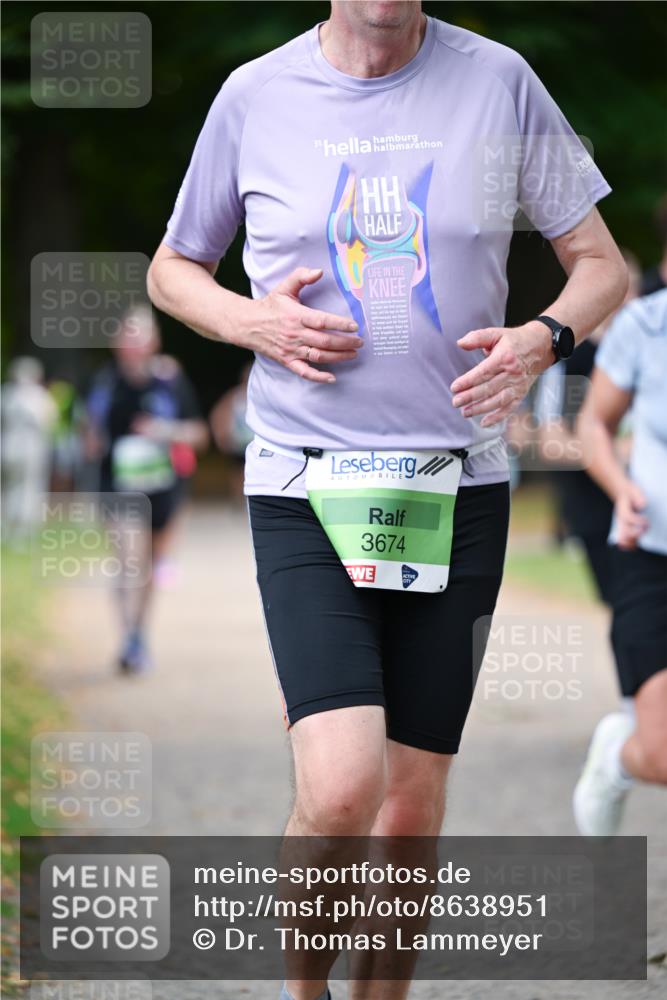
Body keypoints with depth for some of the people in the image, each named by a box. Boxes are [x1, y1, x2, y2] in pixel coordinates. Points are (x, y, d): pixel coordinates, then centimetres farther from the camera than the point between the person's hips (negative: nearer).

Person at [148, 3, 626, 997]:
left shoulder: (499, 82, 2)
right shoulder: (255, 94, 1)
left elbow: (602, 265, 9)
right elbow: (172, 270, 15)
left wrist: (543, 338, -12)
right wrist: (248, 321, -6)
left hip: (459, 492, 2)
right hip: (305, 490, -1)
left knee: (412, 806, 5)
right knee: (340, 787, -17)